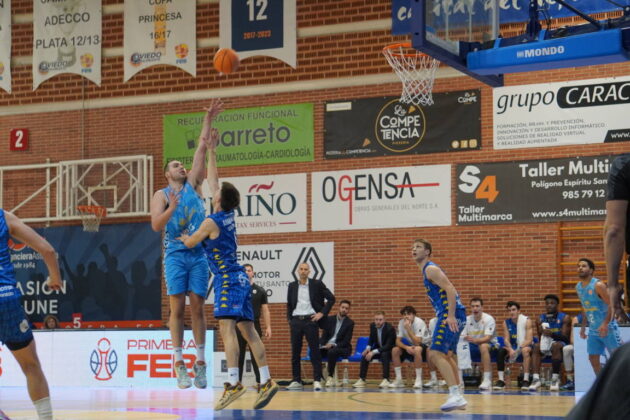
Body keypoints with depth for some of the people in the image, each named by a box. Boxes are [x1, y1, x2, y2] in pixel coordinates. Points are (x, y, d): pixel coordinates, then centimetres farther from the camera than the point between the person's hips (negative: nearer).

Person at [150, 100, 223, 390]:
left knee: (197, 308, 1)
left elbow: (201, 149, 14)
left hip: (199, 254, 3)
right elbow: (156, 225, -6)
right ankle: (179, 363, -5)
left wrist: (208, 120, 12)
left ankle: (200, 363, 2)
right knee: (177, 308, -6)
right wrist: (171, 209, -20)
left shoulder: (192, 185, 16)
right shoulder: (161, 195, 7)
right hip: (176, 254, -3)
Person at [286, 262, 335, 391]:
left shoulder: (316, 284, 1)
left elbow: (331, 298, 3)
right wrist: (289, 319, 8)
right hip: (296, 321, 3)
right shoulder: (292, 286, 11)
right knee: (295, 352, 4)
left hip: (310, 320, -3)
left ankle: (317, 381, -5)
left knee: (315, 351, -5)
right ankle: (296, 381, 9)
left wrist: (322, 313, -4)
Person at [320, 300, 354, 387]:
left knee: (332, 351, -38)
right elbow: (324, 335, 7)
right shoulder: (329, 319, 10)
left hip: (342, 348, -4)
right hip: (327, 346, 4)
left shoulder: (350, 323, 0)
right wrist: (321, 345, -15)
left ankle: (330, 377, -28)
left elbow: (346, 341, -7)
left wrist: (333, 345, -22)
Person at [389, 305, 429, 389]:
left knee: (417, 349, -38)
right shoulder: (401, 322, -9)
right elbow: (398, 341, -9)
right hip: (411, 345, 6)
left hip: (425, 344, -6)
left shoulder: (419, 322, -25)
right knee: (395, 350, -17)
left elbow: (417, 342, -32)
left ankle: (419, 380, -29)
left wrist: (408, 329, -37)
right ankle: (399, 380, -9)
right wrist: (406, 347, -29)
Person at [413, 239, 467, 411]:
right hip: (452, 315, 11)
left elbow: (450, 289, -20)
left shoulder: (431, 269, -8)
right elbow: (448, 291, 26)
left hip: (451, 315, -11)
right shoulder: (428, 270, 22)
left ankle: (455, 395, -24)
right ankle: (458, 397, 25)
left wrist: (451, 316, -27)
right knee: (447, 355, 20)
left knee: (436, 354, -17)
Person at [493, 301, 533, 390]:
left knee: (525, 350, -38)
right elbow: (506, 339, -5)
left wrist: (517, 350, -32)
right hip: (513, 347, 4)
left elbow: (529, 340, -20)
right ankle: (501, 380, -17)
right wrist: (511, 350, -27)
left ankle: (526, 380, -36)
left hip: (525, 346, -4)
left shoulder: (527, 321, -12)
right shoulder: (506, 323, 1)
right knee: (500, 351, -22)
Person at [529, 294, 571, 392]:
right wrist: (542, 333, -20)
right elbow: (540, 338, 5)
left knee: (555, 345, -37)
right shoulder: (540, 319, 8)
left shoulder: (564, 318, -3)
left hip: (560, 344, -4)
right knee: (537, 346, -28)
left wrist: (552, 334, -31)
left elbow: (565, 337, -13)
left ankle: (555, 378, -36)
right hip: (546, 344, 4)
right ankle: (536, 379, -38)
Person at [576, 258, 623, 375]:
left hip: (607, 327, -7)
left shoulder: (598, 285, -16)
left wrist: (605, 324, -30)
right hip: (593, 330, 7)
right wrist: (583, 327, 16)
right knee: (593, 359, 6)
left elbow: (612, 305, -20)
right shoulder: (578, 287, 7)